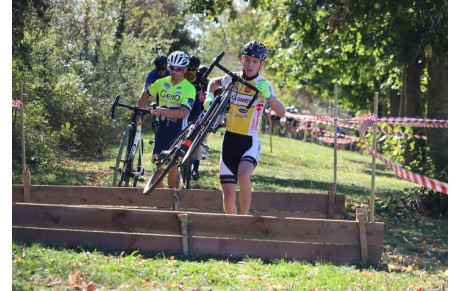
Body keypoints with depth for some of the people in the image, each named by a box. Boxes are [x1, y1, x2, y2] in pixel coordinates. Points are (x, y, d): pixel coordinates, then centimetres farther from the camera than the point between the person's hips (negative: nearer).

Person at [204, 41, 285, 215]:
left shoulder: (264, 85, -6)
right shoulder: (233, 79, 3)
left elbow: (281, 112, -20)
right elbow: (214, 83, 26)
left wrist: (267, 95, -37)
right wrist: (209, 97, 6)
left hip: (250, 142, -3)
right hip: (230, 140, 3)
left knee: (243, 176, -34)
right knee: (228, 198, -1)